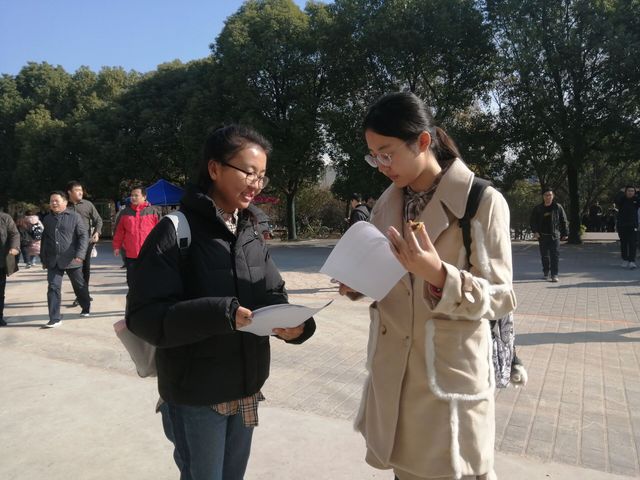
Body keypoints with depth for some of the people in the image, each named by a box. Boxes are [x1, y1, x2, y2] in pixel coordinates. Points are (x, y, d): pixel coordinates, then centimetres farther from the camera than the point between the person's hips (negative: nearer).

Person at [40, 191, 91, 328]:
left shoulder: (74, 217, -5)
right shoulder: (47, 219, 10)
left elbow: (84, 236, -10)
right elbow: (44, 240, 17)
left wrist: (80, 254, -20)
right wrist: (43, 259, 15)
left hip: (71, 260, -3)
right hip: (53, 261, 3)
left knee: (79, 286, 12)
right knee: (53, 288, -4)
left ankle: (86, 307, 35)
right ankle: (55, 318, -1)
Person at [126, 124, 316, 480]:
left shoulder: (251, 233, 4)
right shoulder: (177, 231, -16)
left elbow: (273, 296, 2)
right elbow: (143, 315, -21)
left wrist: (294, 323, -19)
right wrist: (219, 314, -33)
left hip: (246, 390, 6)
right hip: (196, 397, -6)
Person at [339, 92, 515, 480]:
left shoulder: (483, 202, -12)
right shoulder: (387, 203, 5)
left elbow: (500, 297, -13)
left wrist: (438, 274, -29)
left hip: (452, 373, -5)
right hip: (393, 369, 5)